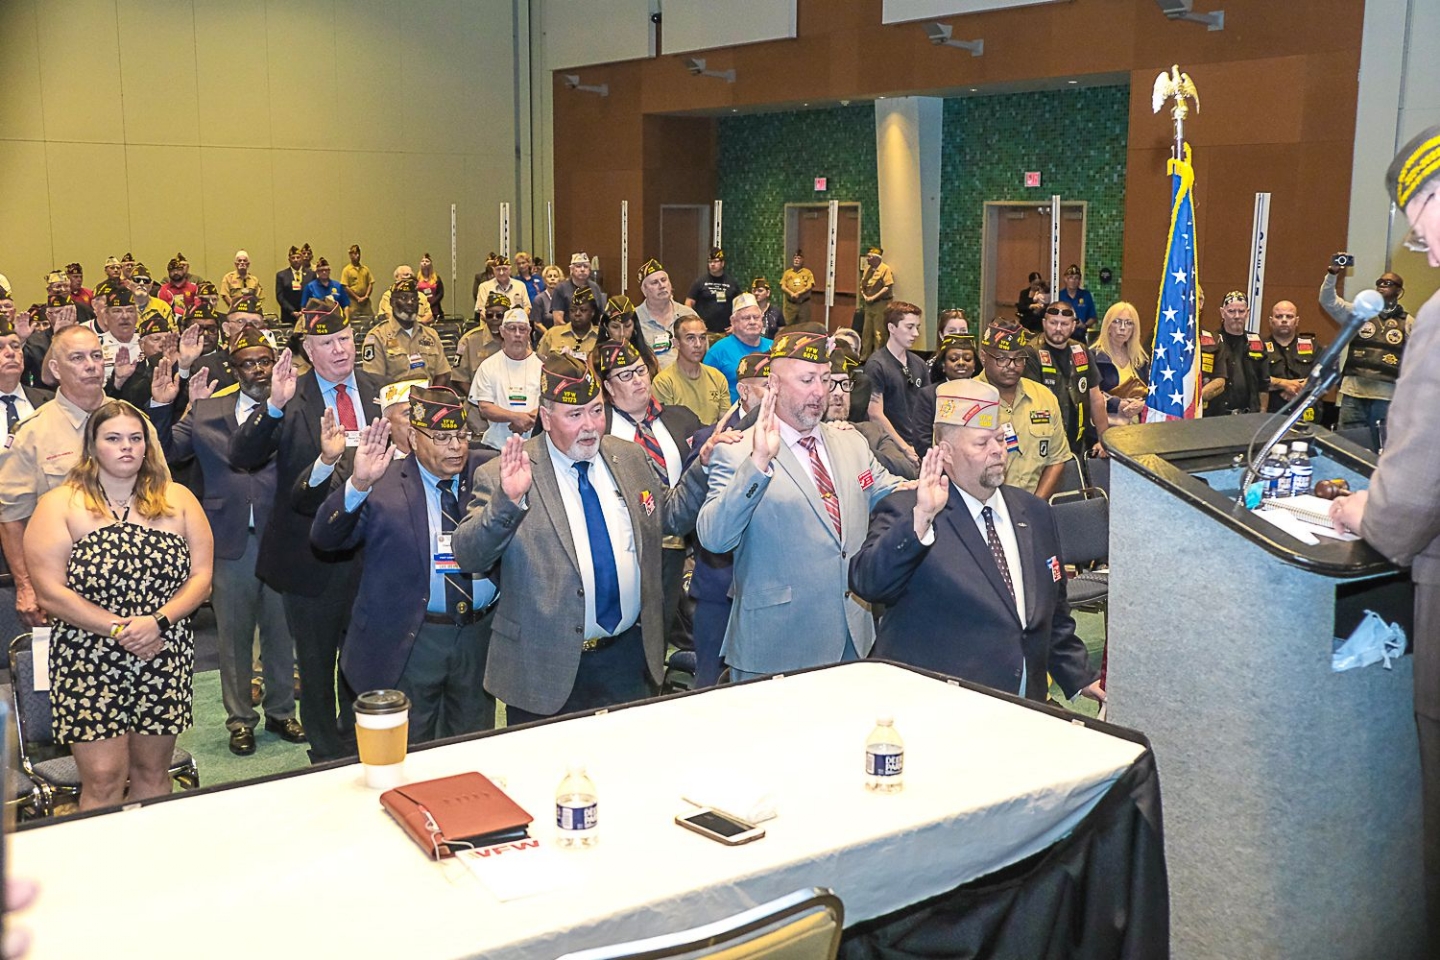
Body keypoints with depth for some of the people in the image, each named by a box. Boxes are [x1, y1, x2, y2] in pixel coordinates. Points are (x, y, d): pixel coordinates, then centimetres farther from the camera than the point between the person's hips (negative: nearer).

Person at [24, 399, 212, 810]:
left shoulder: (178, 500, 7)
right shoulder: (60, 505, -1)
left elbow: (201, 575, 2)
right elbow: (51, 591, -8)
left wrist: (158, 621, -14)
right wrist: (119, 629, -14)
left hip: (166, 660, 3)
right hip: (89, 663, -2)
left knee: (153, 772, 10)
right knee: (104, 779, -3)